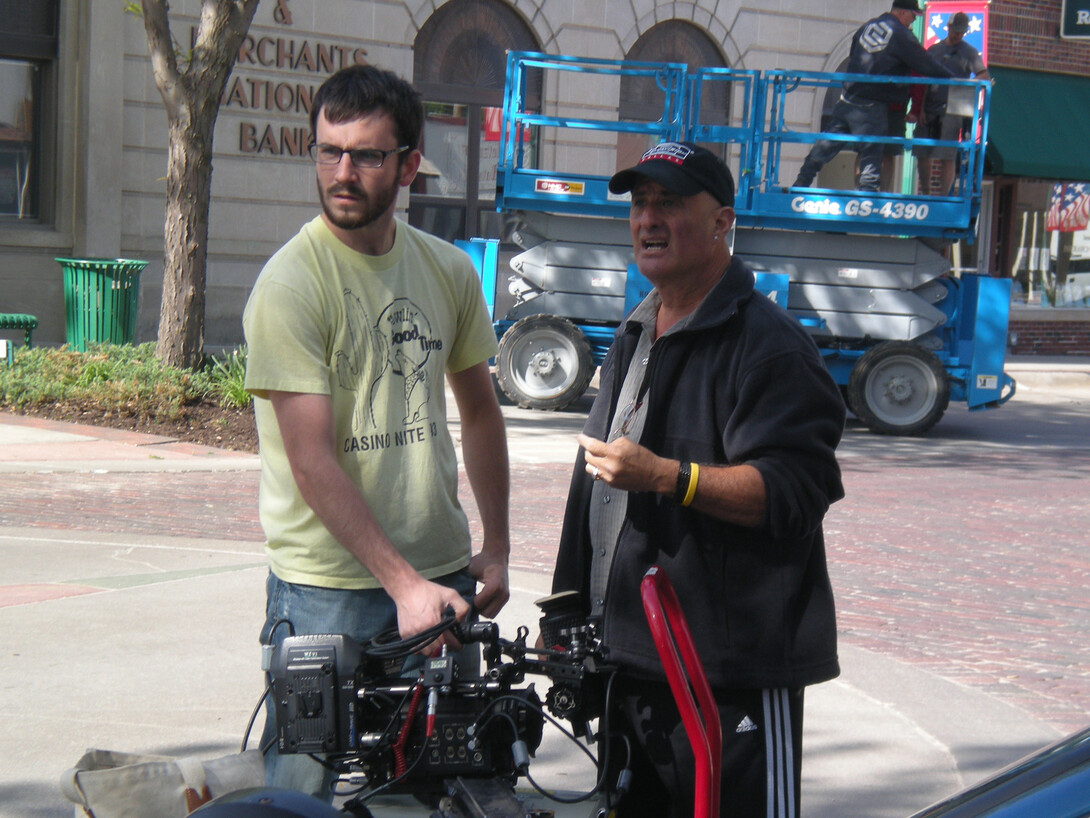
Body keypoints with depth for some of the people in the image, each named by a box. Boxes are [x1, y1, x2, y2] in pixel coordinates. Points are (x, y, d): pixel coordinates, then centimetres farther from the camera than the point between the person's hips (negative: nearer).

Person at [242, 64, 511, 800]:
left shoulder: (449, 270, 5)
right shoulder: (291, 283, -12)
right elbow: (314, 464, -16)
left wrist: (496, 548, 13)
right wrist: (402, 584, -20)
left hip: (442, 572, 5)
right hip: (326, 585, -5)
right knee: (304, 786, 0)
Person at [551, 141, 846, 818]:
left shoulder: (768, 343, -12)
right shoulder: (634, 337, 18)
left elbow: (793, 491, -22)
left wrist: (663, 476, -28)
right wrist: (572, 605, 27)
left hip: (734, 671, -9)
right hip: (627, 654, 9)